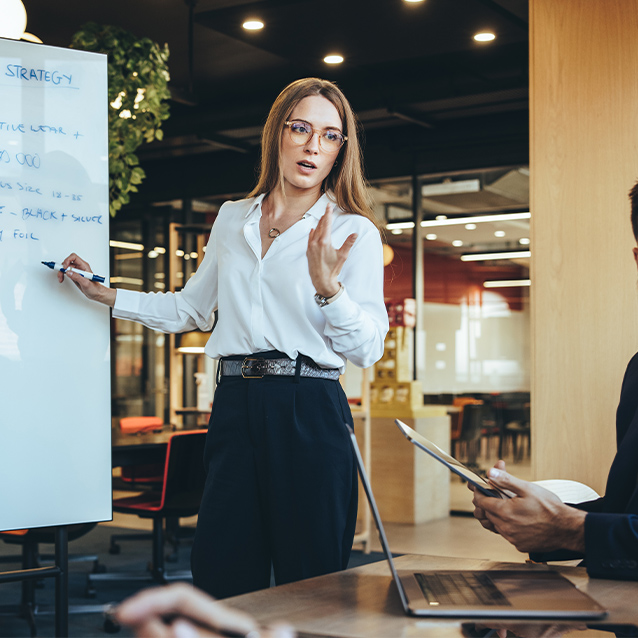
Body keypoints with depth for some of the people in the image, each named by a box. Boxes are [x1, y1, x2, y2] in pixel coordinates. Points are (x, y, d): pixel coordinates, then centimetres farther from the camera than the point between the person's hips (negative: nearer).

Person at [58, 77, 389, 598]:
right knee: (220, 576, 3)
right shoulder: (233, 219, 15)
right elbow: (191, 308, 26)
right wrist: (105, 294, 24)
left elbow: (368, 349, -6)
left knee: (311, 592, 1)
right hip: (235, 405, 4)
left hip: (309, 413, -3)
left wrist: (328, 287, -21)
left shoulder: (356, 233, 2)